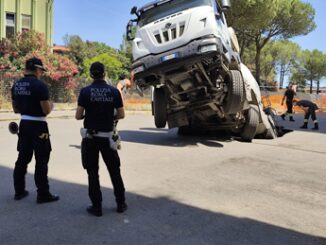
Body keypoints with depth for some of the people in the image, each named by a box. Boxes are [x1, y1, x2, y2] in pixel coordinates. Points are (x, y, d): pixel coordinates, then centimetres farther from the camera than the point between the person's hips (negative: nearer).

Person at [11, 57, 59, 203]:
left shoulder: (16, 85, 8)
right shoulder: (40, 85, -16)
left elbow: (16, 109, 15)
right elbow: (46, 110, -18)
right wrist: (51, 105, 2)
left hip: (24, 124, 7)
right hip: (38, 126, -7)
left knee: (22, 158, 16)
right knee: (41, 161, 0)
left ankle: (19, 191, 26)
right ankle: (43, 195, 7)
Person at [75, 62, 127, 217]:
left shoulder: (85, 92, -7)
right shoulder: (114, 91, -2)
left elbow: (78, 116, -6)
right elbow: (121, 115, 0)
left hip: (90, 137, -1)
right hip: (107, 137, 1)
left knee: (93, 172, 9)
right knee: (114, 170, 14)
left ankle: (96, 206, 13)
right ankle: (121, 204, 22)